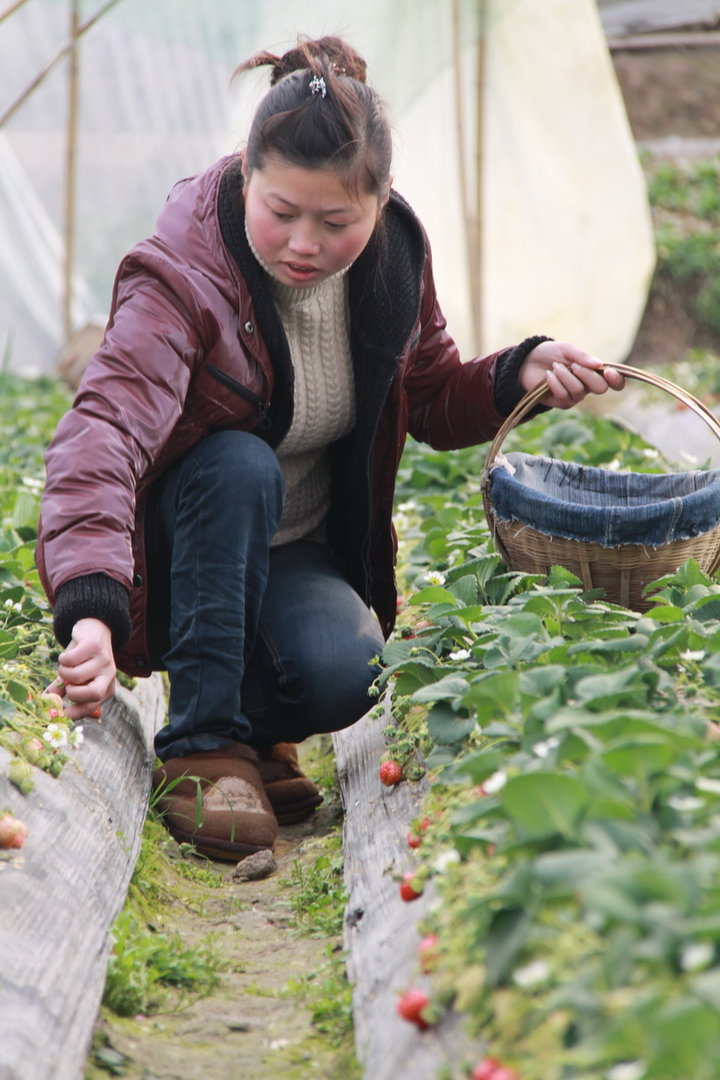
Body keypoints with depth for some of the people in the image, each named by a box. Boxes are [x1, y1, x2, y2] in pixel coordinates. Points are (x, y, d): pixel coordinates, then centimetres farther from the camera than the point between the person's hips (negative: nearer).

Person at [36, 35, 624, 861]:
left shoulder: (394, 256, -9)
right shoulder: (180, 279, -27)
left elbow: (432, 400, 8)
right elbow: (105, 431, -42)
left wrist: (517, 375, -14)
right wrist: (90, 607, -59)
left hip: (300, 550, 3)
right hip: (177, 548, -3)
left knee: (345, 675, -29)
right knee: (242, 465, -36)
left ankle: (257, 726, 8)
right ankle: (202, 746, -25)